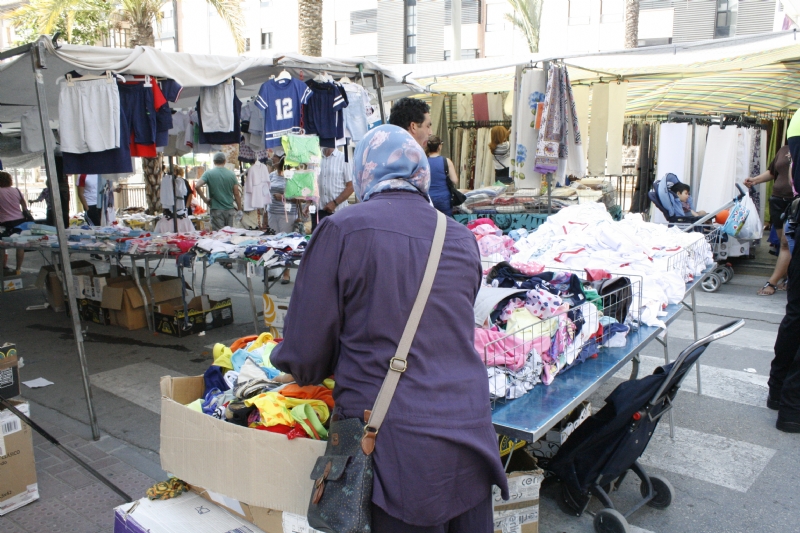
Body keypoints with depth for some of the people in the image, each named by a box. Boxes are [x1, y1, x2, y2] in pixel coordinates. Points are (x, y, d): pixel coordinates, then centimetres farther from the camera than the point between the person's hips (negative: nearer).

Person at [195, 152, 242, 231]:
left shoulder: (208, 173, -4)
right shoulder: (231, 174, 1)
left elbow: (196, 186, -15)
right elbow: (237, 194, 2)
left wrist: (205, 199, -4)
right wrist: (239, 209, 10)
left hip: (216, 210, -2)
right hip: (230, 210, 2)